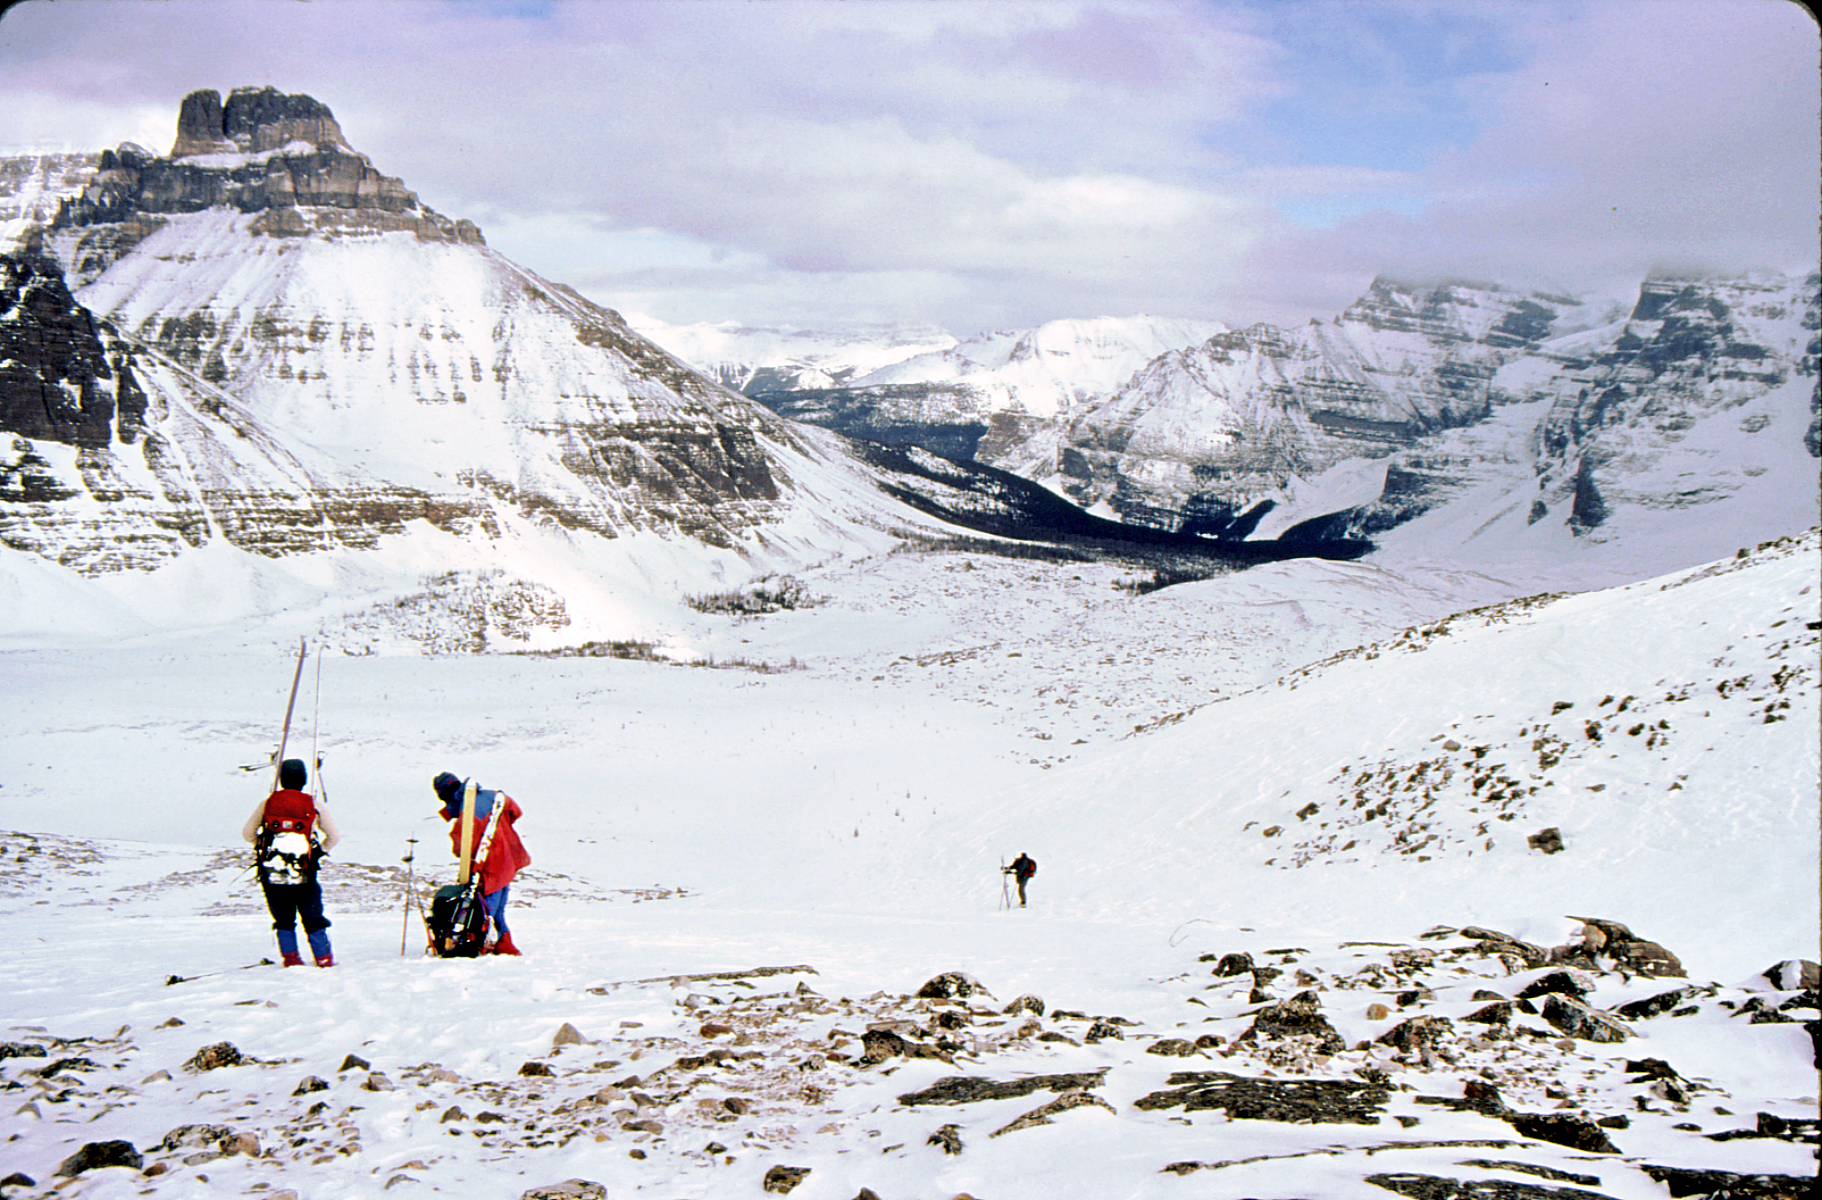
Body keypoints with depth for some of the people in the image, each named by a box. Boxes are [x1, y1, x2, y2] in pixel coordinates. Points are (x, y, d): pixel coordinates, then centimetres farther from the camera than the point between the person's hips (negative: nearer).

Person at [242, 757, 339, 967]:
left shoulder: (267, 803, 3)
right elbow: (335, 836, 3)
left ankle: (290, 957, 10)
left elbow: (247, 833, 10)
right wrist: (319, 852, 17)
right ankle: (324, 958, 12)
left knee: (283, 920, 16)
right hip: (304, 877, -1)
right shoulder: (314, 806, -1)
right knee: (313, 918, 12)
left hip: (271, 876, 1)